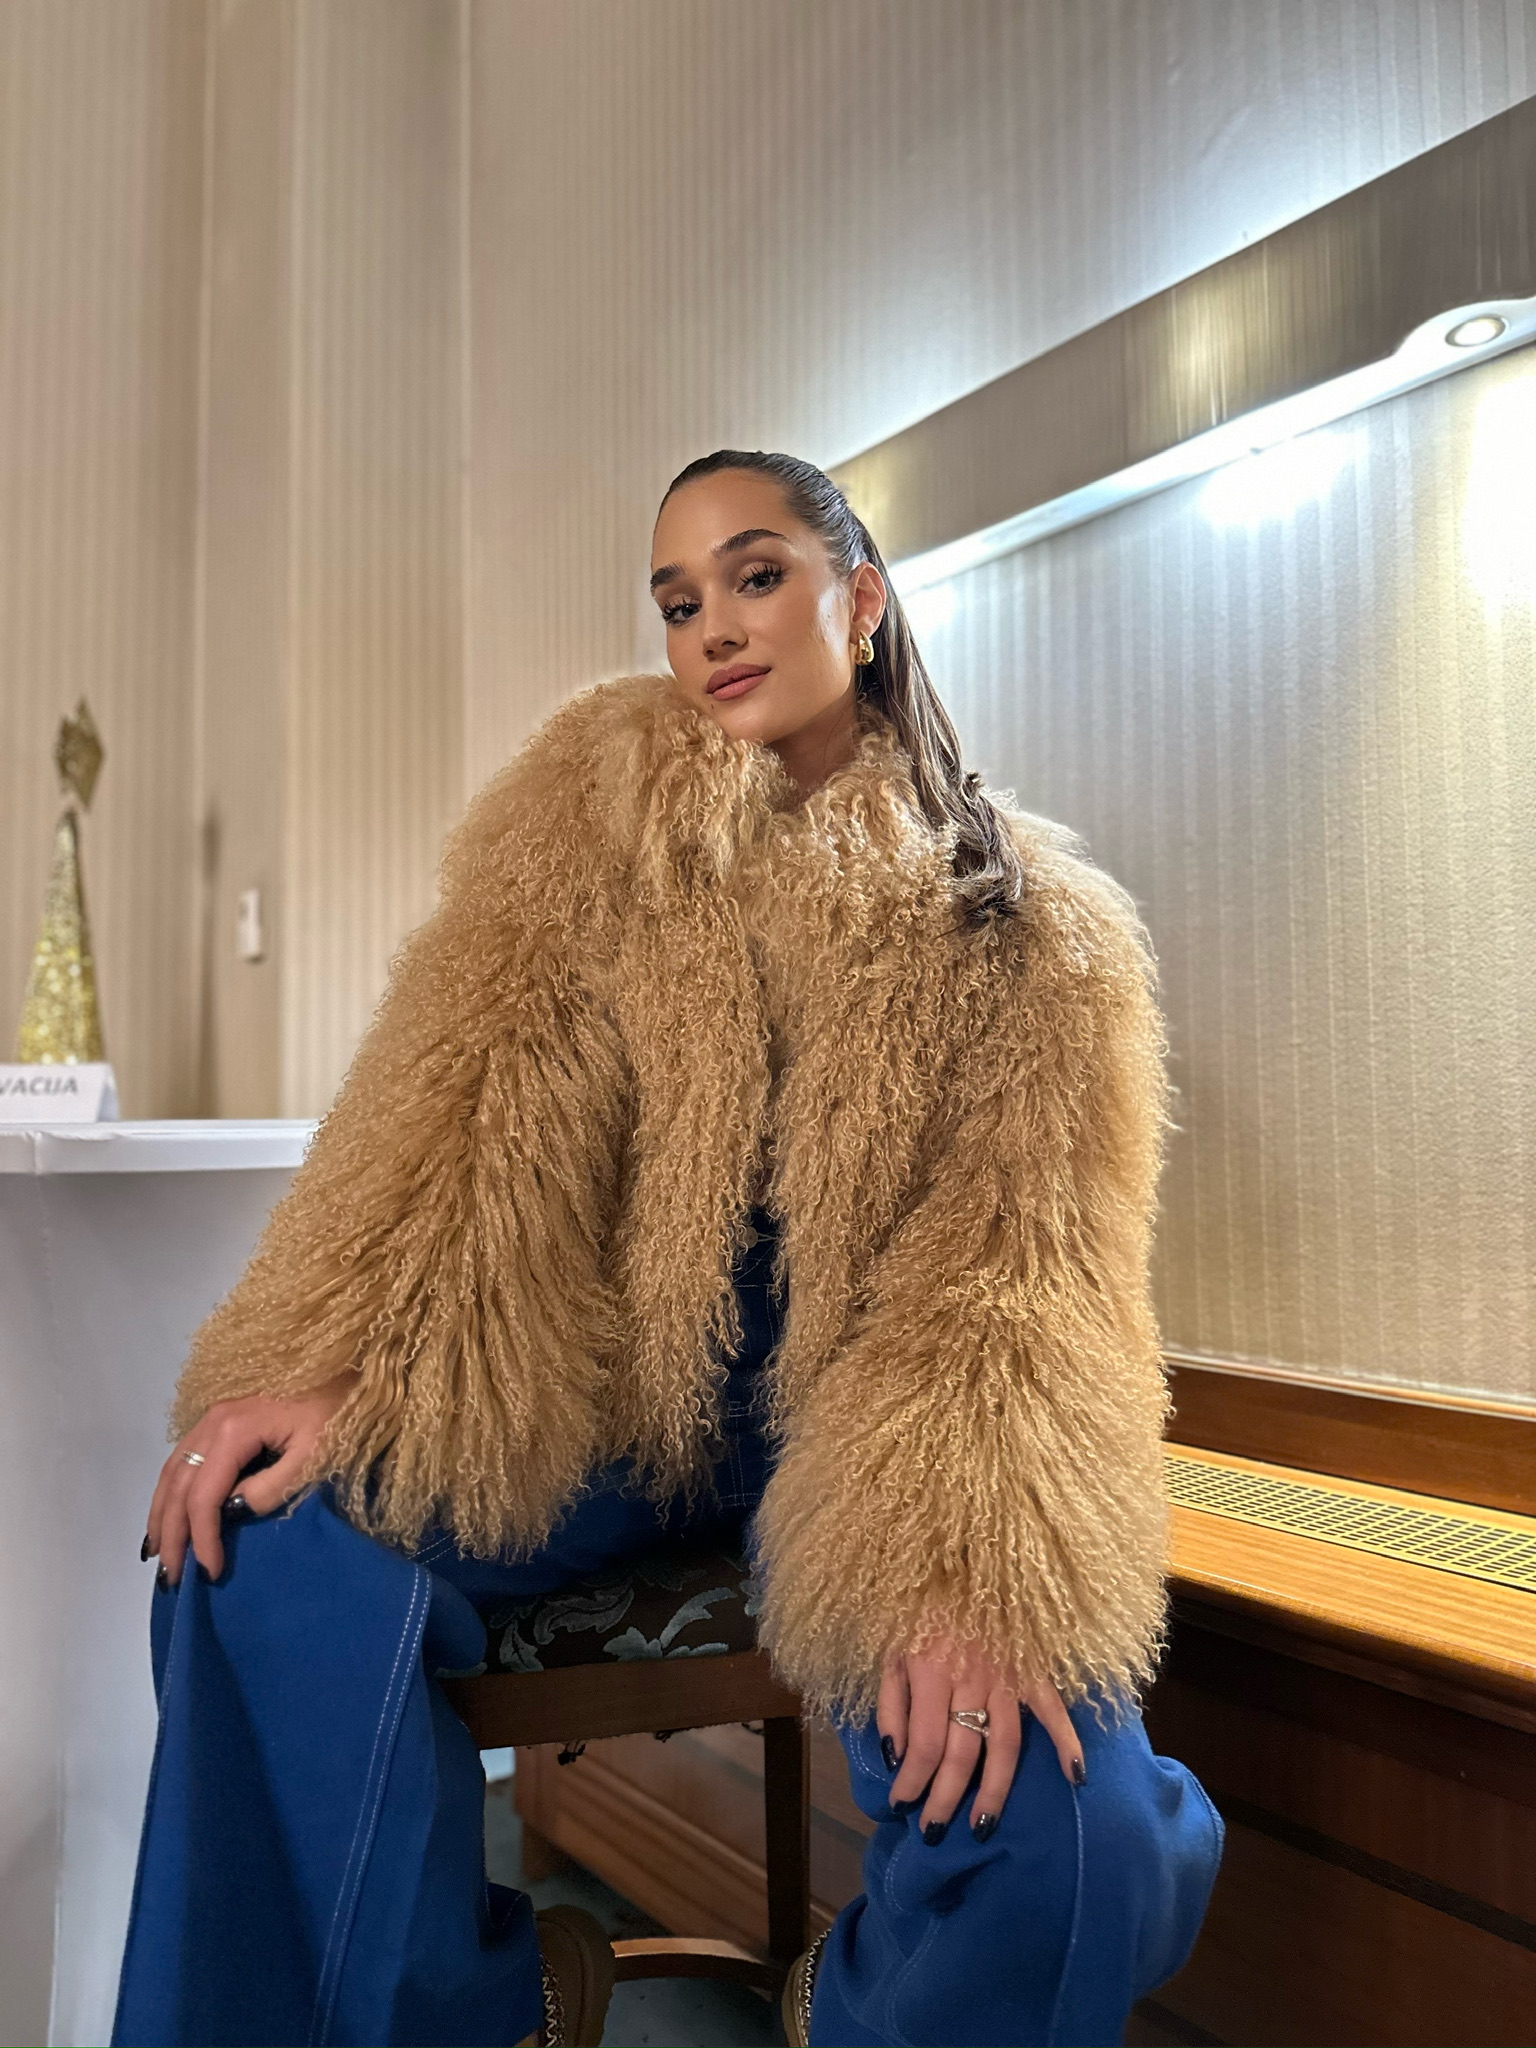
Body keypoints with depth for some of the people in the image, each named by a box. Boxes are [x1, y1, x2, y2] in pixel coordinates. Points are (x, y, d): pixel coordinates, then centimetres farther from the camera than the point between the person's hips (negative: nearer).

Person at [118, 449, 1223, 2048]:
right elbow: (479, 1077, -7)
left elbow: (1027, 1243, -10)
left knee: (1079, 1845, -23)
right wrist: (328, 1362, -21)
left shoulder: (1033, 915, -1)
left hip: (863, 1422, -1)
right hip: (616, 1380, 2)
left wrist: (972, 1561, -26)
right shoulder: (598, 790, 4)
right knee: (275, 1532, -21)